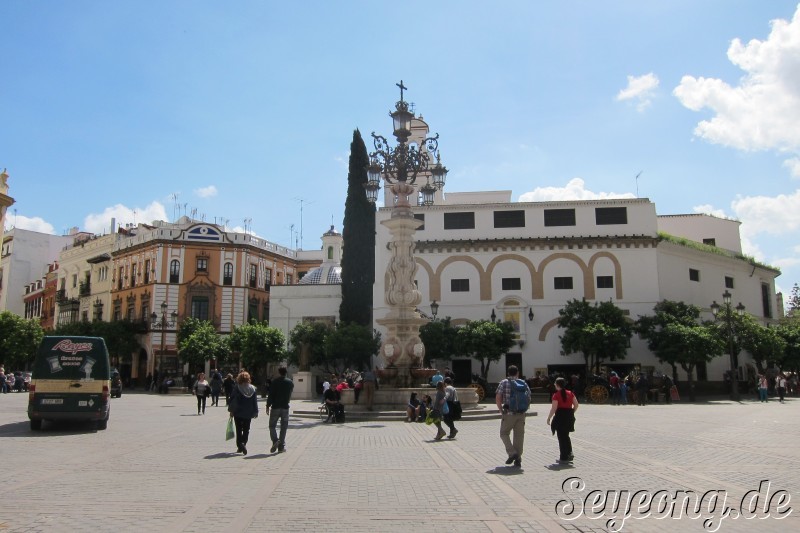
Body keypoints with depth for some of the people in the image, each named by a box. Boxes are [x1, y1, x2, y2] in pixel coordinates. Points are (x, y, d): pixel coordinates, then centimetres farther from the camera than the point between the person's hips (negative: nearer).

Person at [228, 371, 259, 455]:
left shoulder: (236, 388, -8)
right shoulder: (252, 388, 0)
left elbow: (232, 399, -5)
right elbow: (255, 401, 3)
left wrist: (231, 410, 5)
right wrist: (256, 412, 9)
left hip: (238, 413, -2)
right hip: (248, 413, 2)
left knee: (239, 429, 5)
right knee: (246, 430, 13)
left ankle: (240, 444, -10)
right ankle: (243, 443, 3)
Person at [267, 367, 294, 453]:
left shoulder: (275, 382, -7)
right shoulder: (290, 382, 4)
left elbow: (271, 395, -8)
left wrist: (268, 405, -1)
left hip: (275, 407, -2)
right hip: (285, 407, 3)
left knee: (272, 425, 8)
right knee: (284, 427, 7)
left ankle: (275, 440, -14)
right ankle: (281, 447, 7)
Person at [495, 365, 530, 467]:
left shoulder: (504, 383, -2)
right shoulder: (524, 383, 8)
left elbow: (498, 398, -9)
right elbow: (529, 398, 6)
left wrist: (501, 410, 1)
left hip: (508, 413, -3)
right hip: (521, 414, 3)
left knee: (504, 433, 11)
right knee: (519, 435, 9)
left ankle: (512, 453, -6)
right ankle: (518, 459, 10)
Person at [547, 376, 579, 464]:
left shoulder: (556, 395, -12)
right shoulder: (570, 393, 6)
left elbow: (554, 408, -15)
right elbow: (576, 405, 6)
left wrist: (549, 418, -8)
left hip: (560, 416, -6)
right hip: (569, 416, 6)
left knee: (561, 437, 2)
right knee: (566, 435, 21)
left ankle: (564, 457, 5)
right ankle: (569, 453, 14)